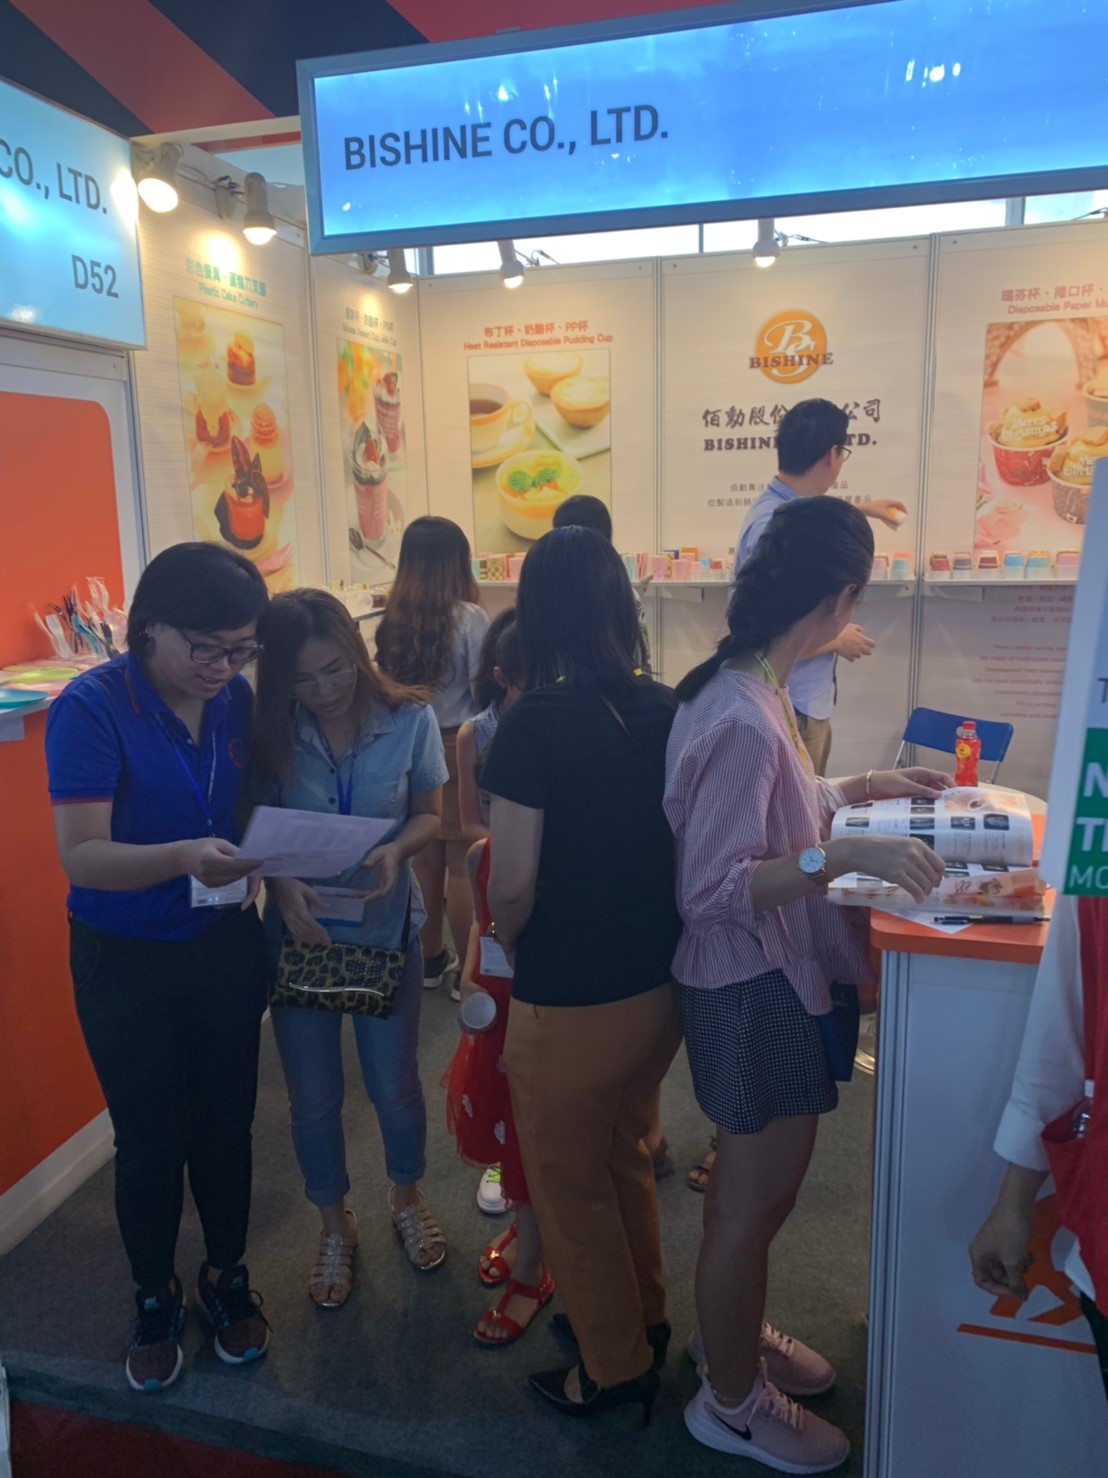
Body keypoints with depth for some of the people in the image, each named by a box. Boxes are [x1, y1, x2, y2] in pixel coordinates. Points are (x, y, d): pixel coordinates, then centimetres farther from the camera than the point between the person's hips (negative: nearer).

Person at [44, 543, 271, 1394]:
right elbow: (82, 855, -25)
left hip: (224, 947, 4)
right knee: (150, 1141, 11)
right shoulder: (91, 708, -20)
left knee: (226, 1125, 15)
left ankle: (227, 1277, 41)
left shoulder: (235, 699, -6)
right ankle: (156, 1300, 38)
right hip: (125, 963, -3)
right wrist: (183, 857, -41)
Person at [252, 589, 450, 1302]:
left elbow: (429, 815, -2)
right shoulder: (271, 733, -11)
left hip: (387, 925, -1)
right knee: (314, 1095, 13)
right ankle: (336, 1222, 40)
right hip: (300, 927, 1)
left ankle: (407, 1195, 45)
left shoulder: (409, 719, -13)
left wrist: (396, 850, -23)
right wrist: (282, 885, -22)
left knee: (395, 1083, 13)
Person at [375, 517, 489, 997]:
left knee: (424, 856, 15)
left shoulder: (391, 620, -1)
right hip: (460, 748, -5)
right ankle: (468, 972, 14)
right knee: (462, 863, 4)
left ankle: (431, 958, 30)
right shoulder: (469, 618, -14)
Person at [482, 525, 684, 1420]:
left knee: (570, 1182, 18)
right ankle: (644, 1318, 48)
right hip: (662, 985, 6)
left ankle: (615, 1365, 37)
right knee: (625, 1155, 28)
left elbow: (514, 884, -21)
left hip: (571, 1001, -6)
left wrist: (505, 943, -1)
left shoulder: (536, 725, -21)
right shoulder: (666, 709, -4)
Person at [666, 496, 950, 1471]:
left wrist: (860, 788, 18)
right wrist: (847, 854, -32)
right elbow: (712, 888, -26)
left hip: (773, 978, 10)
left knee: (757, 1185, 27)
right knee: (754, 1199, 11)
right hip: (756, 989, -10)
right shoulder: (743, 718, -27)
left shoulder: (750, 689, 2)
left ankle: (733, 1333, 50)